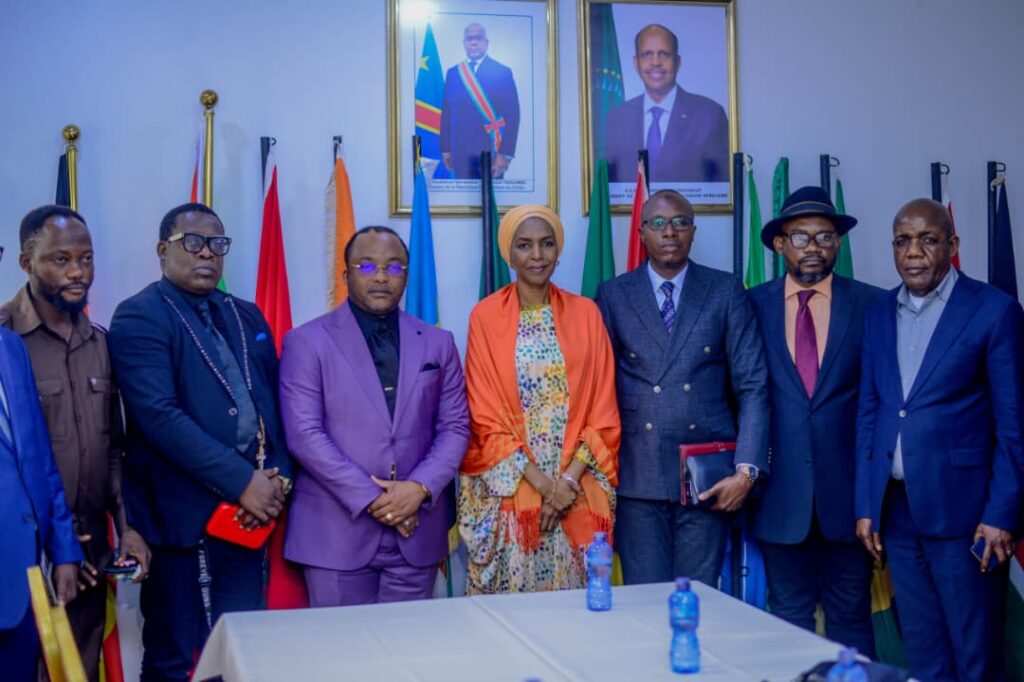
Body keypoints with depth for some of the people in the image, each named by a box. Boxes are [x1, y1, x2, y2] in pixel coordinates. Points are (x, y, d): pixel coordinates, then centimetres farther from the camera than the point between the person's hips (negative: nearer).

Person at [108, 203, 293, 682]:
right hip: (182, 514, -6)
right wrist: (243, 481, -19)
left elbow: (274, 402, 15)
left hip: (248, 512, 6)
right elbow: (159, 416, -18)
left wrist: (278, 475, -3)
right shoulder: (139, 318, -7)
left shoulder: (247, 316, 14)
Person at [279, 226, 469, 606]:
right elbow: (304, 434, -9)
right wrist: (371, 499, -14)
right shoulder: (307, 342, -1)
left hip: (416, 530, 3)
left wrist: (420, 488, -11)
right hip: (337, 530, -3)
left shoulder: (438, 343, 9)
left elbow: (455, 427, 6)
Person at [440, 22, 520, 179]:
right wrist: (445, 149, 6)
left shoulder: (502, 72, 0)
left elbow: (512, 116, -5)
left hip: (491, 151, -3)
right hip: (461, 153, 3)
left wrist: (506, 153, -13)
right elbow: (446, 114, 11)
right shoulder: (453, 73, 11)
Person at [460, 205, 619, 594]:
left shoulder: (585, 314, 4)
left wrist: (569, 479, -10)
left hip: (577, 491, 2)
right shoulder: (485, 316, -1)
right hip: (508, 489, -1)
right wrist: (543, 484, -11)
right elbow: (486, 418, -3)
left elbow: (602, 412, 3)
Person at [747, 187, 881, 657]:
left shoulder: (869, 303, 1)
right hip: (781, 490, 0)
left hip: (846, 488, 0)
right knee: (789, 619, 10)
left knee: (850, 615, 10)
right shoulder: (753, 305, 3)